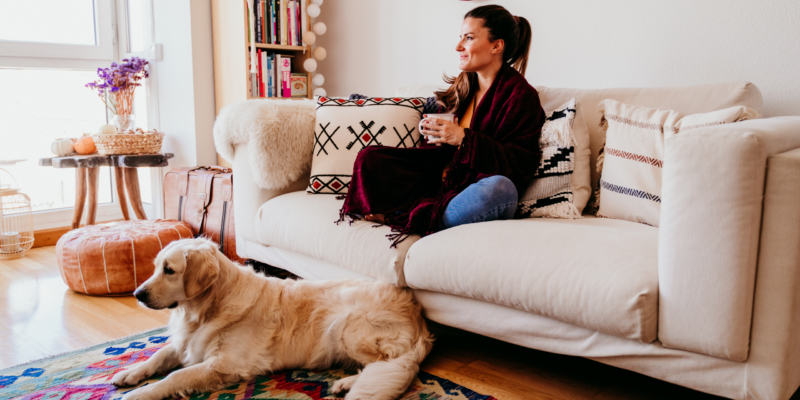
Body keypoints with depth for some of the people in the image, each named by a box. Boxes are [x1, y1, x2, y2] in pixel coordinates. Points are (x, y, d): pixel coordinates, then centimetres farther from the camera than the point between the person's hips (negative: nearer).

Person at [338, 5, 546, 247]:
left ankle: (419, 222, -23)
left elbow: (522, 165, -15)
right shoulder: (462, 87, 14)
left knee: (501, 188, -42)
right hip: (441, 183, 6)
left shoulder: (521, 95, -7)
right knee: (369, 158, -2)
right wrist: (435, 134, -5)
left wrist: (464, 138, -22)